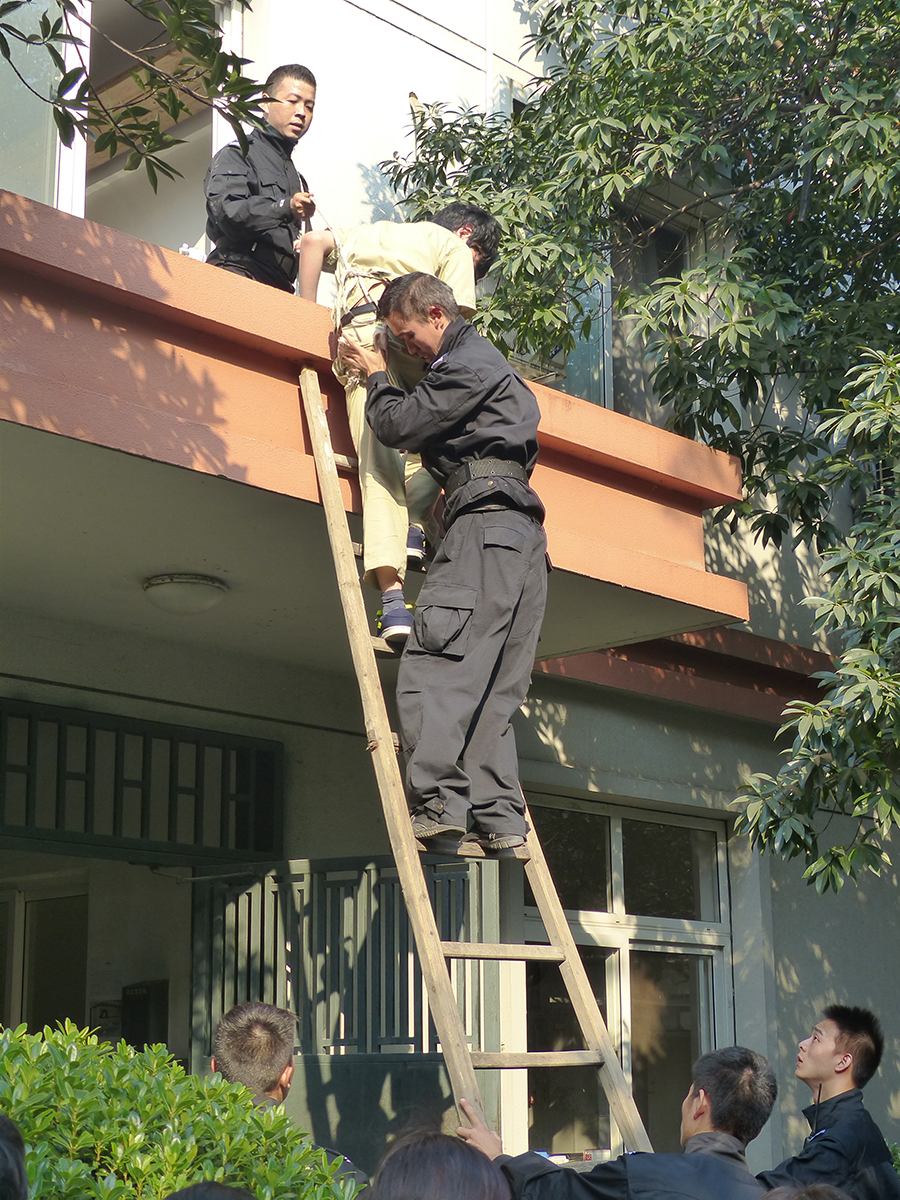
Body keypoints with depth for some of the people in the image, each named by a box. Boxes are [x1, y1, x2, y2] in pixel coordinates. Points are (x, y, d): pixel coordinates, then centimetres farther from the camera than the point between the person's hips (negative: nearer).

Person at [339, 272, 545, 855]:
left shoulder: (464, 364, -3)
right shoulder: (487, 360, 29)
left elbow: (397, 424, -5)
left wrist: (377, 376, 13)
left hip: (486, 522, -10)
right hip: (524, 537, 10)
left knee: (432, 671, -16)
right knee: (493, 690, 5)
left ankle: (440, 808, -25)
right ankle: (498, 818, -2)